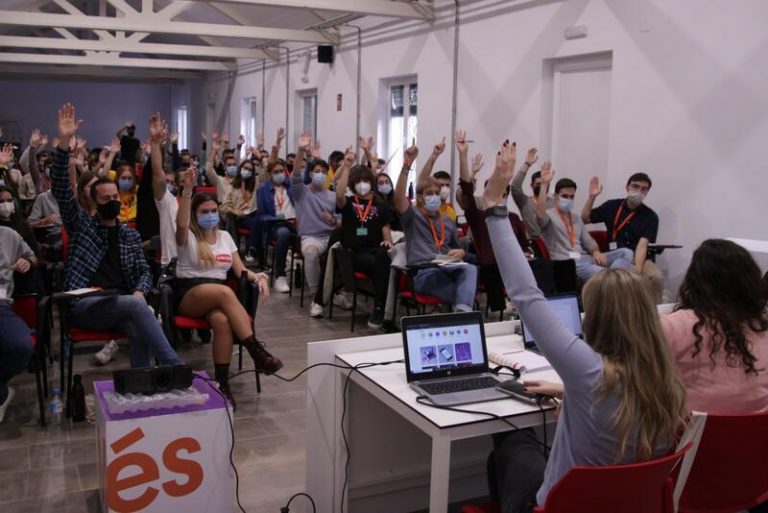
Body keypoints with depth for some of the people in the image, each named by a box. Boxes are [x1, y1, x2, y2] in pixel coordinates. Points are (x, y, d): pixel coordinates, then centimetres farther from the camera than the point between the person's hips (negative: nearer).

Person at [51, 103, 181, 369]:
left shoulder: (131, 235, 21)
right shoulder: (81, 223, 12)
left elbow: (143, 271, 16)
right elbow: (61, 189, -2)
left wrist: (139, 291, -10)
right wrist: (64, 142, -13)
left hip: (121, 302, 3)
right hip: (84, 304, -3)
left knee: (140, 330, -35)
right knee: (137, 307, -33)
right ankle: (176, 367, -35)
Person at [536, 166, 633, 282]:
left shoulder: (576, 218, 27)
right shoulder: (549, 215, 3)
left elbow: (588, 240, 22)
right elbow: (540, 215, -22)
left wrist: (596, 251, -3)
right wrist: (544, 184, -28)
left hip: (585, 259, 8)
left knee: (626, 253, -13)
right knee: (602, 274, -35)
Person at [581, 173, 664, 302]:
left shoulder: (650, 216, 1)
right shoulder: (612, 206, 7)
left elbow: (642, 244, -11)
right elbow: (584, 219, 13)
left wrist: (637, 270, -27)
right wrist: (591, 196, -1)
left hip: (639, 259, 0)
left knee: (657, 277, -29)